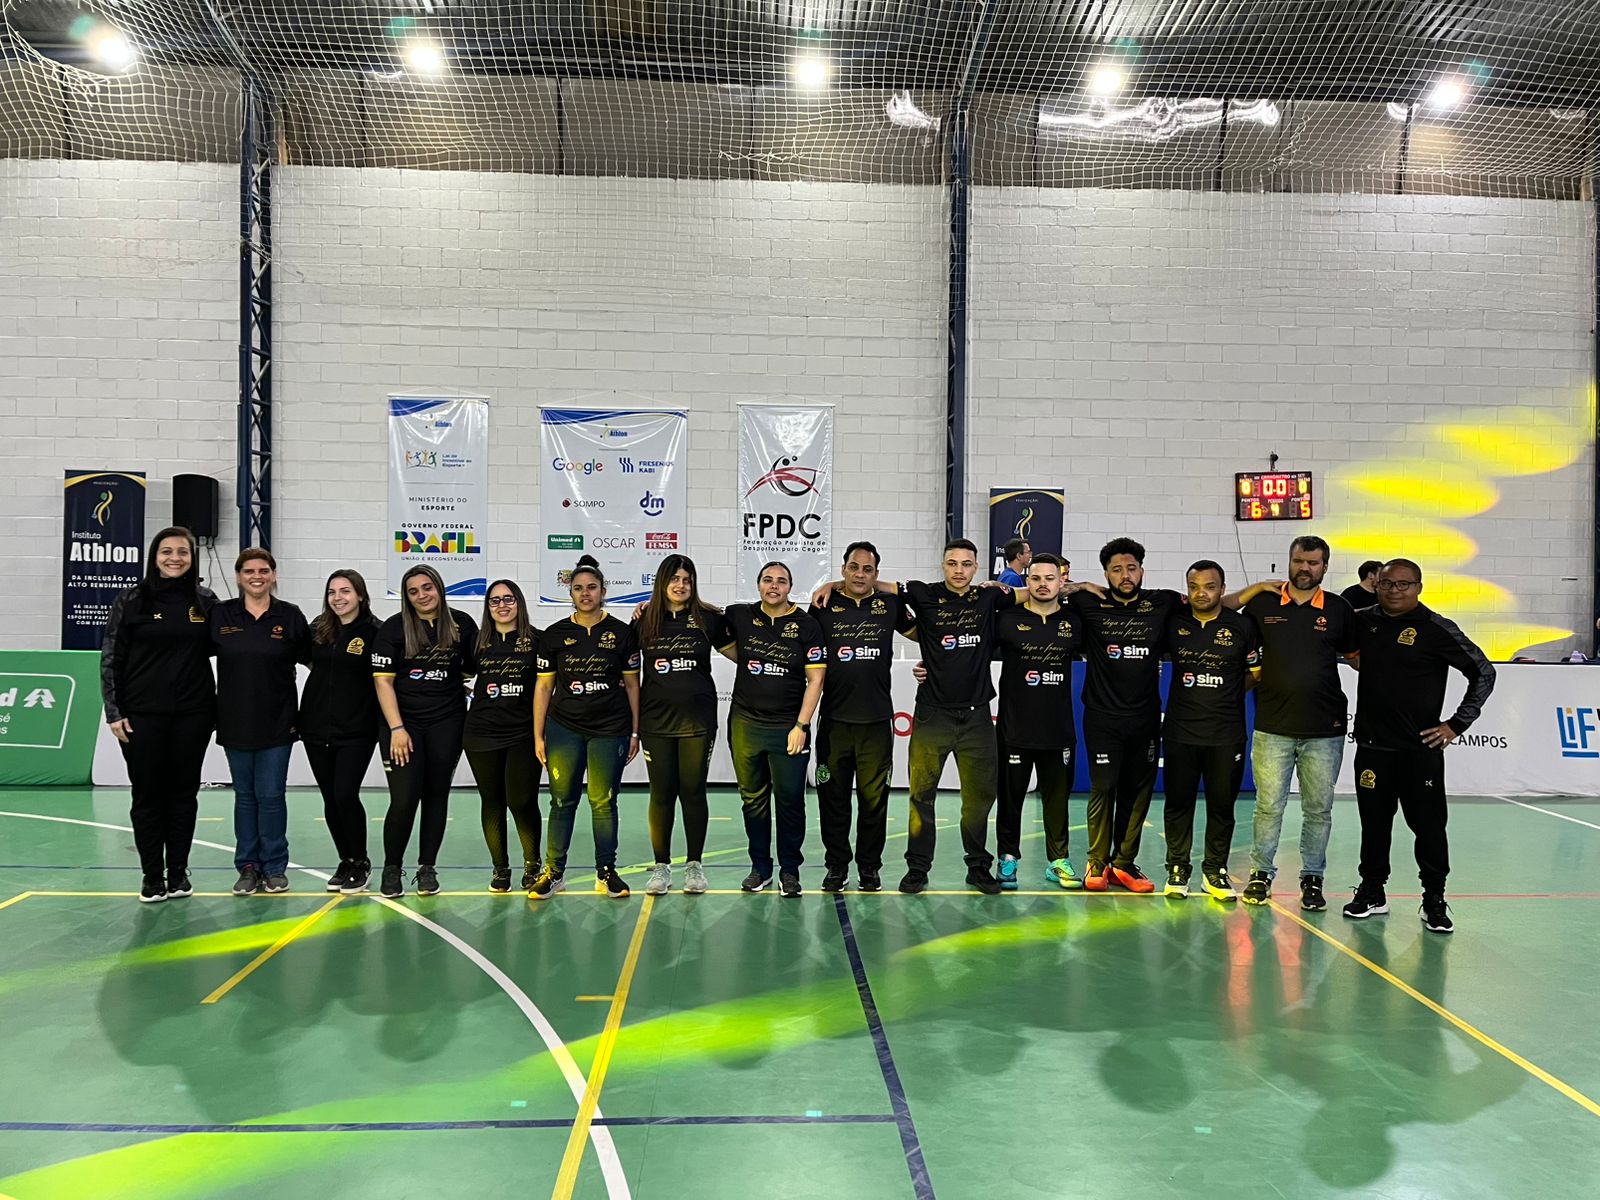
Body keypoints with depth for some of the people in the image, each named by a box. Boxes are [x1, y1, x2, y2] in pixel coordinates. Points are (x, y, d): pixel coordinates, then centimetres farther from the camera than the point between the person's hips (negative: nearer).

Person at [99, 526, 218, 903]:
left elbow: (217, 648, 13)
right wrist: (114, 712, -5)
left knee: (184, 793, 8)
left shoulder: (206, 601, 4)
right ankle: (152, 878, 15)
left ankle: (178, 873, 19)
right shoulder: (131, 601, -1)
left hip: (192, 715, 2)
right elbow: (111, 660, 0)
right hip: (142, 715, -1)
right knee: (147, 794, 5)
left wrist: (217, 710, 5)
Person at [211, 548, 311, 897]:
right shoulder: (220, 614, 2)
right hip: (236, 721, 2)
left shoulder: (290, 616, -1)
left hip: (277, 721, -1)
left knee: (271, 795, 2)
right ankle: (248, 867, 20)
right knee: (245, 795, 9)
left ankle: (275, 868, 14)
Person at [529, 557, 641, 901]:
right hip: (564, 729, 1)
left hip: (610, 730, -1)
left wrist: (635, 732, 3)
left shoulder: (622, 633, 1)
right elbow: (543, 686, 6)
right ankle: (554, 872, 14)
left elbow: (631, 684, 5)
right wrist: (538, 736, 3)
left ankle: (606, 872, 16)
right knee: (562, 800, 4)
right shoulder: (554, 635, 3)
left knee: (603, 802, 4)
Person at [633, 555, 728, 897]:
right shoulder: (644, 621, 4)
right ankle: (661, 866, 16)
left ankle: (694, 865, 16)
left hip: (698, 720, -1)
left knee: (693, 790, 5)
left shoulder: (708, 618, 1)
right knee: (661, 793, 6)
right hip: (656, 721, 1)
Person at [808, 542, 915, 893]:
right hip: (834, 718, 0)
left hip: (876, 720, 0)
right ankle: (837, 866, 21)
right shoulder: (824, 606, 4)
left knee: (873, 798, 5)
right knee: (833, 797, 7)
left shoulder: (890, 604, 6)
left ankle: (869, 867, 20)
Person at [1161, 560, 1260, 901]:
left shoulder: (1242, 625, -1)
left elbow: (1256, 672, 8)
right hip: (1180, 731, 1)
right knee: (1178, 803, 6)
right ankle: (1178, 869, 18)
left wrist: (1227, 695, 1)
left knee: (1222, 804, 7)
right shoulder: (1173, 622, 1)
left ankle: (1215, 870, 21)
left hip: (1226, 734, -1)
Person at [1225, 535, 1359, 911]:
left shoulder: (1339, 610, 5)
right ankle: (1261, 873, 18)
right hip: (1273, 728, -1)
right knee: (1269, 805, 4)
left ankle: (1312, 877, 22)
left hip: (1324, 730, 1)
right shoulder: (1263, 604, 4)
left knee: (1319, 809, 9)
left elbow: (1357, 657, 12)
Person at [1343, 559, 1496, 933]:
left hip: (1420, 748, -3)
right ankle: (1372, 892, 25)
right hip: (1371, 745, 3)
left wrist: (1456, 724, -6)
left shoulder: (1436, 628, -6)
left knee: (1429, 825, 2)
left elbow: (1483, 673, -3)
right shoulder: (1364, 621, 6)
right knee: (1374, 824, 12)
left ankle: (1434, 901, 16)